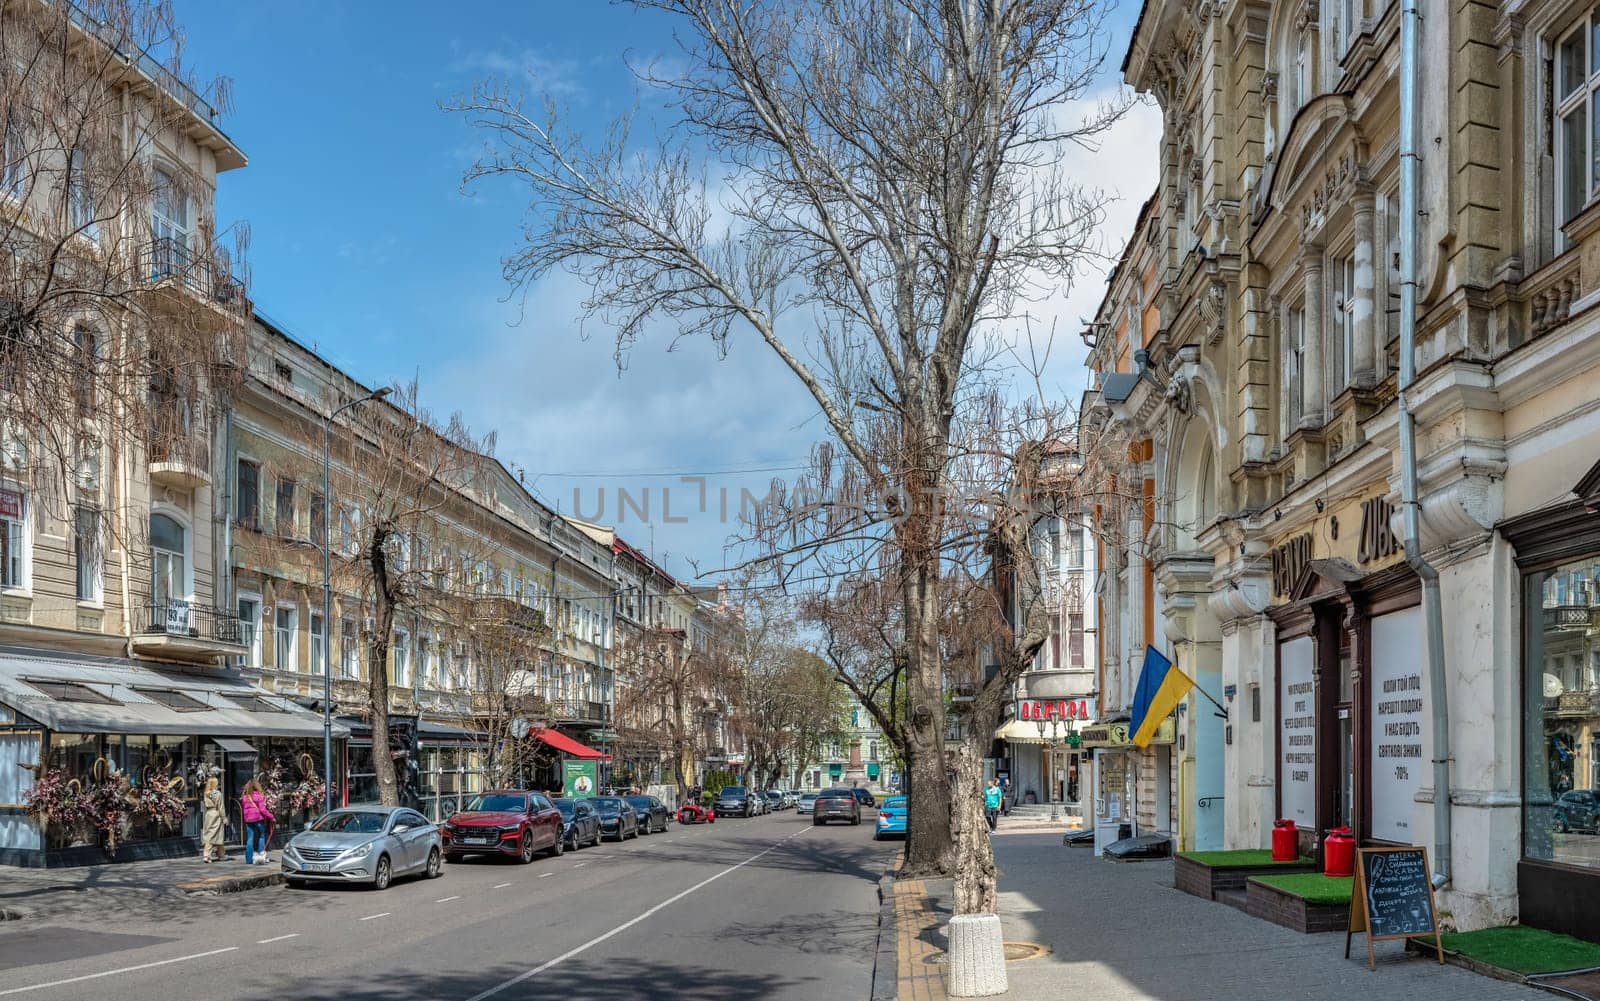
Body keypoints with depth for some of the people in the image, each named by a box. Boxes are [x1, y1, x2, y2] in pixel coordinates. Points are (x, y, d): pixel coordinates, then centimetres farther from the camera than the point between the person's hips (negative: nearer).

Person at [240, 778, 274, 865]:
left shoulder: (244, 797, 4)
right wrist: (271, 817, -5)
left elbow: (242, 810, 7)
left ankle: (249, 859, 8)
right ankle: (261, 856, 2)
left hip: (248, 820, 4)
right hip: (258, 819, -4)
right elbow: (262, 809, -12)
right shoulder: (259, 796, -9)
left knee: (249, 839, 8)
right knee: (261, 837, 7)